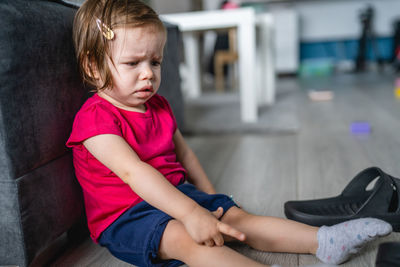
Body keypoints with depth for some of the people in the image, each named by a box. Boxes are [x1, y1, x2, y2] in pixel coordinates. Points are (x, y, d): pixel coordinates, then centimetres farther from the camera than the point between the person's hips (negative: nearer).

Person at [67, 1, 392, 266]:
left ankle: (325, 241, -13)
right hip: (124, 215, -7)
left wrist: (210, 199, 13)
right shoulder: (94, 117, -16)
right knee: (186, 238, -34)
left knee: (237, 217, -8)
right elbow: (133, 172, -29)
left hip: (176, 194, 8)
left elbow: (182, 152, 18)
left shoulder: (157, 105, 11)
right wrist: (191, 213, -36)